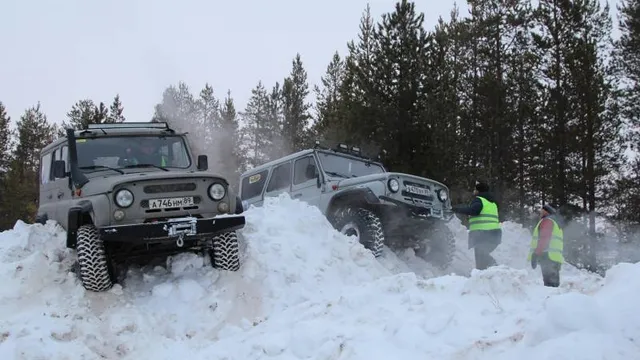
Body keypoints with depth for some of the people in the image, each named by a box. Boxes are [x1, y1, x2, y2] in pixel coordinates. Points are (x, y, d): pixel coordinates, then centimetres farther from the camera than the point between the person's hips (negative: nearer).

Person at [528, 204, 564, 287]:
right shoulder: (556, 223, 30)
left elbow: (544, 239, -14)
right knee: (554, 284, 8)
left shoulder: (547, 221, -1)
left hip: (547, 258, -10)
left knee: (549, 284, -18)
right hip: (556, 259, 10)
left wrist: (536, 255, -20)